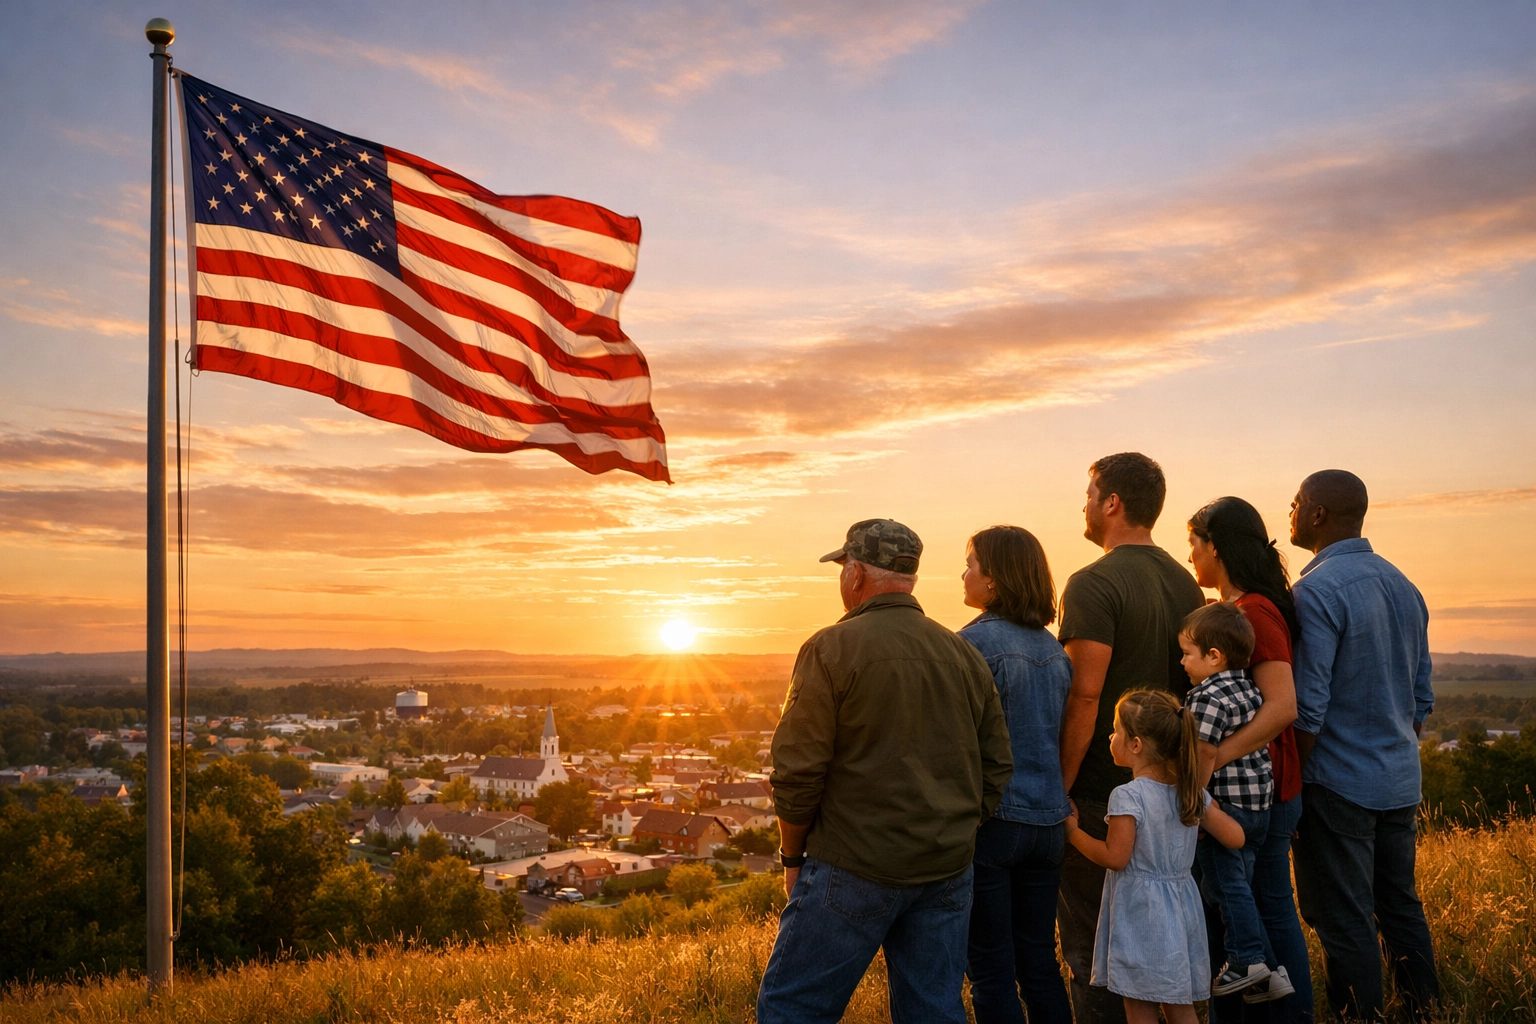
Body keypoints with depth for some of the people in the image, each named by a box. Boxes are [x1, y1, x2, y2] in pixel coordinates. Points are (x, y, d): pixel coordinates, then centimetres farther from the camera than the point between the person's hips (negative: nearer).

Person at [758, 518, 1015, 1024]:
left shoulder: (832, 648, -9)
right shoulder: (965, 655, 8)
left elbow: (798, 770, -11)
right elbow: (997, 767, 12)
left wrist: (793, 856, 2)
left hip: (855, 868, -6)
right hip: (948, 870, 6)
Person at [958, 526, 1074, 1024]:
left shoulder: (975, 642, -14)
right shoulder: (1053, 647, 9)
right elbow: (1060, 734, 15)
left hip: (991, 819, -7)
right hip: (1046, 820, 7)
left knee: (990, 969, 4)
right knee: (1040, 963, 16)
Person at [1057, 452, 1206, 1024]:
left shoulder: (1094, 584, -17)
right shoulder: (1185, 583, 8)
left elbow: (1084, 697, -22)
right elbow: (1194, 686, 13)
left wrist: (1060, 784, -16)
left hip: (1098, 793, -8)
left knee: (1090, 942, 4)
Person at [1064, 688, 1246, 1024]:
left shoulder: (1128, 797, -19)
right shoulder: (1191, 791, 1)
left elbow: (1115, 857, -17)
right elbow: (1235, 837, 4)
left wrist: (1073, 833, -5)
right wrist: (1207, 809, 20)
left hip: (1139, 913, -7)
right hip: (1180, 908, 7)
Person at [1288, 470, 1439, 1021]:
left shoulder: (1317, 590, -17)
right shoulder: (1403, 585, 9)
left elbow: (1307, 709, -19)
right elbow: (1421, 697, 15)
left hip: (1339, 784, -8)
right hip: (1400, 782, 8)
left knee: (1345, 923, 2)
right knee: (1401, 908, 19)